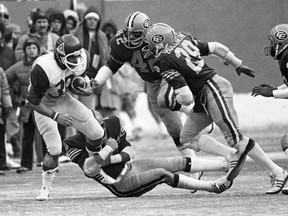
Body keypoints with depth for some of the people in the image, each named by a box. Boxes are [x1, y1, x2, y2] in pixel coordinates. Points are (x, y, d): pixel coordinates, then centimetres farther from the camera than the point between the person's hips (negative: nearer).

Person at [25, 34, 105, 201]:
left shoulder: (82, 59, -20)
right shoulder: (43, 69, -38)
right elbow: (33, 102, -28)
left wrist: (85, 89, -21)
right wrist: (56, 116, -36)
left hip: (64, 99, 6)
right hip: (44, 105, -6)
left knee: (97, 134, 1)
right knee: (55, 149, -17)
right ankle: (46, 188, 6)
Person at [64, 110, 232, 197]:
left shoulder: (112, 125, -6)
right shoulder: (75, 144, -20)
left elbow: (130, 151, -1)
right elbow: (88, 168, -32)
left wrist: (112, 159, -20)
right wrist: (107, 149, -26)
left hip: (129, 166, 6)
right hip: (121, 184, -6)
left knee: (180, 163, -1)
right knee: (162, 174, -24)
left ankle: (227, 164, 4)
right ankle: (211, 186, -20)